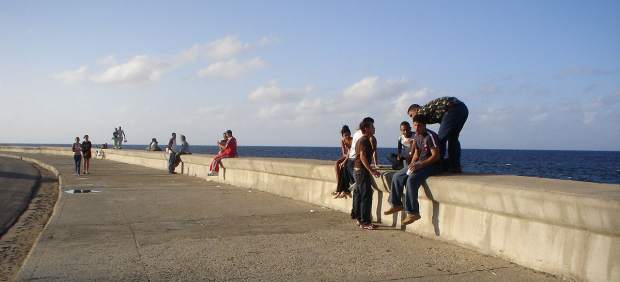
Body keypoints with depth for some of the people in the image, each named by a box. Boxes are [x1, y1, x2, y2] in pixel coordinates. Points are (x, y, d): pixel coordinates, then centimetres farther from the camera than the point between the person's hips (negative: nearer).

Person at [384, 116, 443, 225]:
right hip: (420, 163, 9)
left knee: (412, 179, -31)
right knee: (397, 176, 2)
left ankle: (413, 213, -28)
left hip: (432, 165, -9)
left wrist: (420, 165, -26)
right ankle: (396, 204, 15)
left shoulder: (430, 136, -17)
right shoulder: (416, 137, 9)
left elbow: (436, 156, -22)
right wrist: (412, 164, -1)